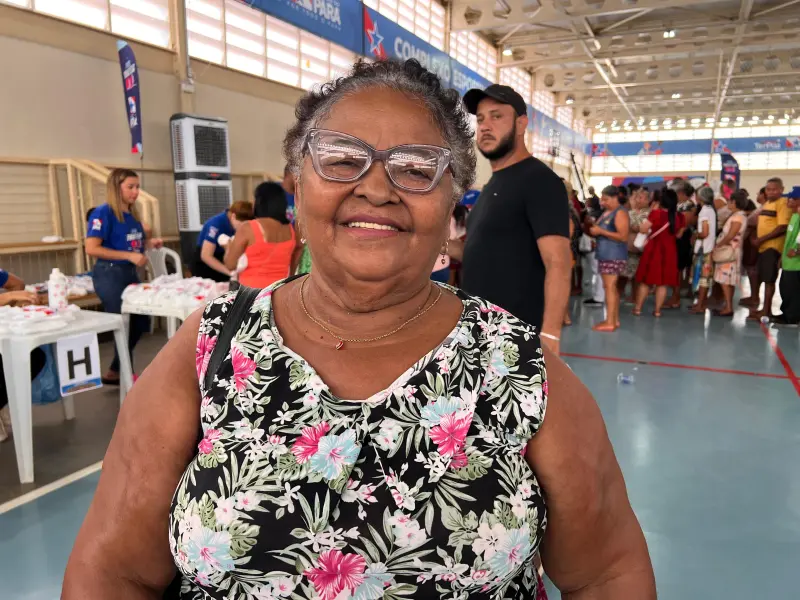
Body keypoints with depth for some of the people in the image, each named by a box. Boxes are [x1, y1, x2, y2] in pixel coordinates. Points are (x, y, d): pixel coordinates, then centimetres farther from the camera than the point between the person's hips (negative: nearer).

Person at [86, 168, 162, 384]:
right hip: (109, 274, -8)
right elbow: (92, 249, -20)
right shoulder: (103, 213, -14)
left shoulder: (132, 214, 9)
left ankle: (114, 372, 26)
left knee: (141, 322, 13)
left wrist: (149, 242, 2)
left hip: (130, 273, 9)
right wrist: (129, 256, -24)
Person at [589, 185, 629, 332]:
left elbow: (623, 237, -19)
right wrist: (594, 231, 7)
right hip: (605, 255, 9)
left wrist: (601, 231, -18)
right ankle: (615, 320, 17)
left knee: (610, 287, -10)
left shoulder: (620, 213, -10)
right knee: (611, 287, 11)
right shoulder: (606, 212, 17)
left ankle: (610, 323, -9)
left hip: (614, 256, -9)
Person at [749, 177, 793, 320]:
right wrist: (757, 239, 9)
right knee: (762, 278, 13)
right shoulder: (766, 204, 17)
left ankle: (766, 311, 2)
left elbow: (782, 228, -19)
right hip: (763, 246, 9)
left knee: (769, 280, -4)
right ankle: (766, 309, 22)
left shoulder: (783, 204, -11)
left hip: (773, 247, -9)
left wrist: (761, 239, -19)